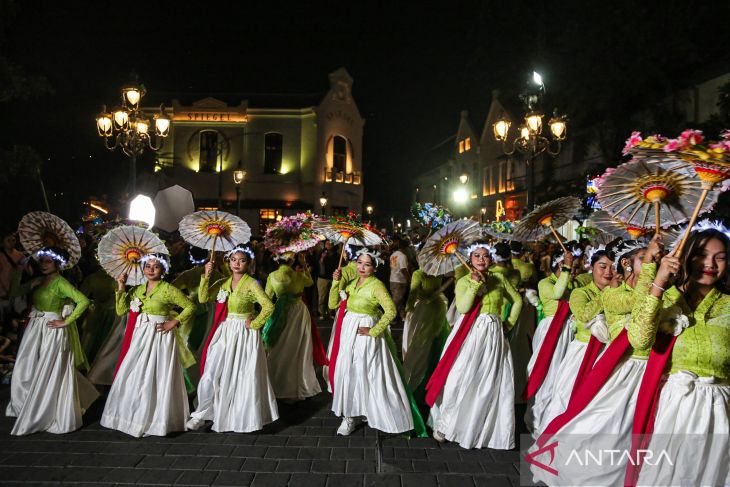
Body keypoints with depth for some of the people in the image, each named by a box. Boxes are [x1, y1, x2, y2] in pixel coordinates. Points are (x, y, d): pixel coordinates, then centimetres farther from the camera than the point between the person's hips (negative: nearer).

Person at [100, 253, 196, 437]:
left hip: (160, 337, -6)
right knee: (134, 377, 10)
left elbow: (190, 306, -8)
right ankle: (135, 416, 26)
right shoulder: (137, 289, 10)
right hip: (140, 336, 6)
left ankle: (155, 420, 14)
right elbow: (121, 310, 6)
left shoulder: (168, 289, -8)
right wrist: (121, 288, -2)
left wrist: (173, 322, -13)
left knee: (155, 378, 1)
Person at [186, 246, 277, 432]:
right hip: (224, 332, 4)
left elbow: (269, 306, -22)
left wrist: (254, 324, -16)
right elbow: (203, 298, -6)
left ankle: (243, 418, 25)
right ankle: (203, 413, 22)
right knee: (212, 373, 4)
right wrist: (206, 276, -13)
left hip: (244, 333, -4)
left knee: (242, 375, 7)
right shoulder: (223, 282, 5)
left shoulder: (251, 284, -12)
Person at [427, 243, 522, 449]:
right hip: (469, 334, -3)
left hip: (493, 336, 3)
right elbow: (463, 307, -16)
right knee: (460, 381, -4)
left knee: (491, 385, 6)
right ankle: (444, 424, 13)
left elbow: (517, 301, 19)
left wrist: (509, 324, 11)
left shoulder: (499, 279, 8)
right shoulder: (464, 281, 1)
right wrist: (474, 284, -20)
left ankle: (485, 430, 20)